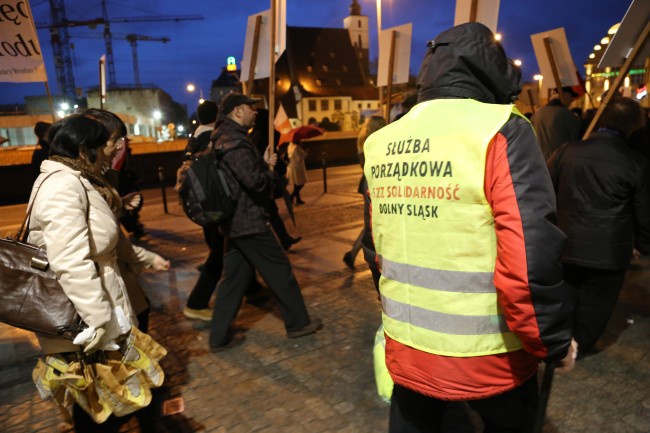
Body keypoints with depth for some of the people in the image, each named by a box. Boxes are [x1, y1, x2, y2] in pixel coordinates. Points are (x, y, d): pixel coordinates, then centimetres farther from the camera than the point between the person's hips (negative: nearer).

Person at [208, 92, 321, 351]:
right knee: (279, 271, 4)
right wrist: (270, 170, -5)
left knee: (234, 277, 13)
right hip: (250, 221, -10)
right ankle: (297, 323, 19)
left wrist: (264, 164, 5)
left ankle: (219, 337, 18)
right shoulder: (235, 141, -18)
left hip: (234, 222, 10)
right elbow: (256, 181, -24)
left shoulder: (224, 139, 15)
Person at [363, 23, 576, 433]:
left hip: (406, 345, 5)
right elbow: (530, 259, -22)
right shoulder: (500, 130, -16)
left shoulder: (381, 142, 1)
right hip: (487, 352, -4)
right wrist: (554, 341, -6)